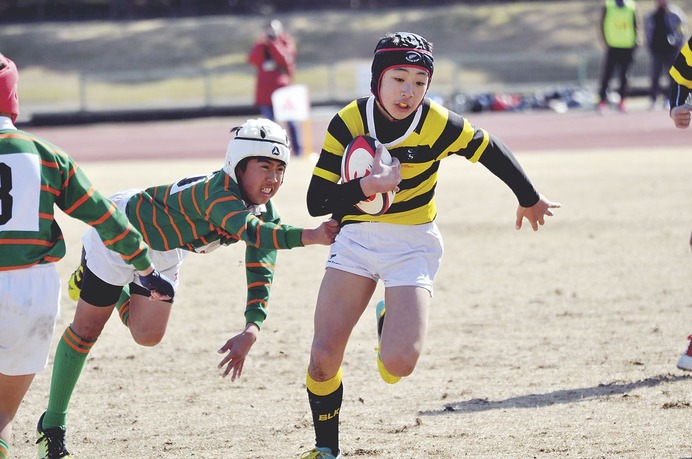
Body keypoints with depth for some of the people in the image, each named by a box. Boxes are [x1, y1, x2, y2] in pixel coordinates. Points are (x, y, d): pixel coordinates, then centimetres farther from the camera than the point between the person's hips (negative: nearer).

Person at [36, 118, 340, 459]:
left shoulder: (265, 213, -16)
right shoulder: (217, 192, -41)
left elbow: (261, 274, -21)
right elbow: (252, 233, -58)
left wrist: (252, 329, -36)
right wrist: (310, 237, -70)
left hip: (163, 254, 7)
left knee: (147, 336, 9)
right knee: (86, 329, 3)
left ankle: (111, 290, 38)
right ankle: (52, 425, 18)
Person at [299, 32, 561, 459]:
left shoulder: (440, 125, -16)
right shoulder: (347, 122, -13)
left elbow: (491, 151, 2)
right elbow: (317, 202, -13)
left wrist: (530, 200, 17)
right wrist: (367, 187, -30)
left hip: (412, 246, -1)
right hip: (356, 238, 1)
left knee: (398, 364, -20)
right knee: (323, 358, -8)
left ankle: (388, 320, 18)